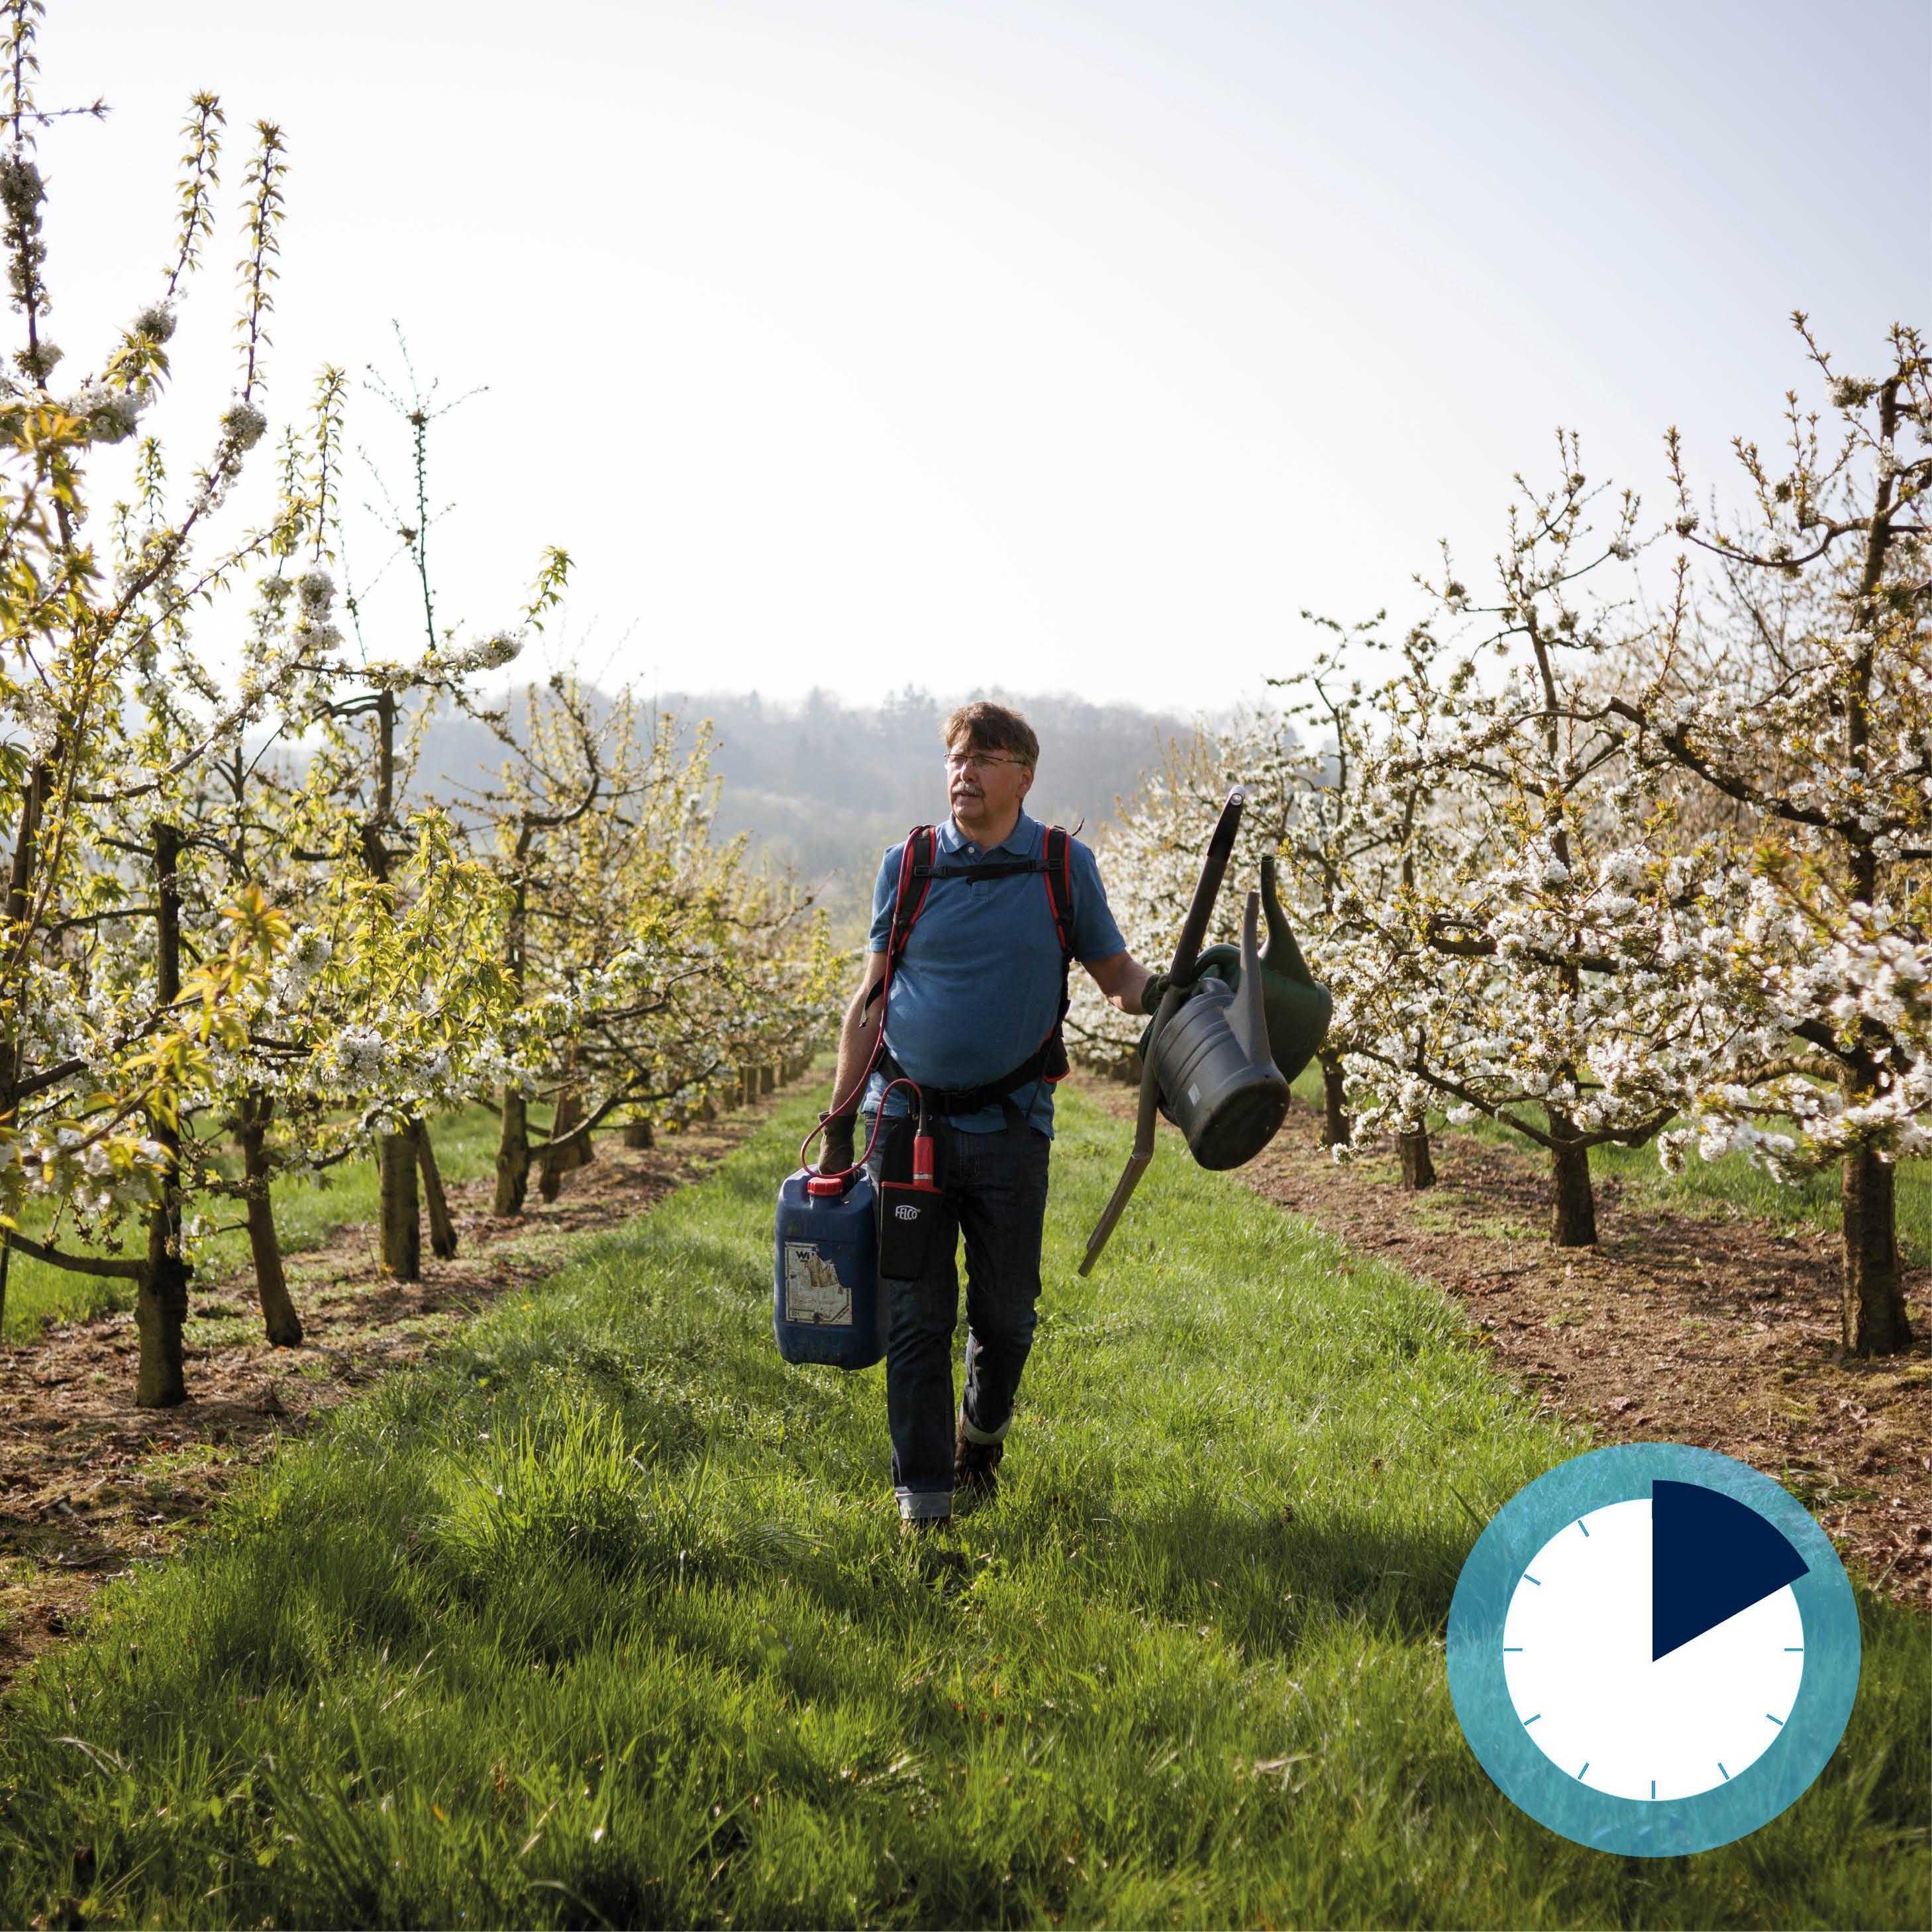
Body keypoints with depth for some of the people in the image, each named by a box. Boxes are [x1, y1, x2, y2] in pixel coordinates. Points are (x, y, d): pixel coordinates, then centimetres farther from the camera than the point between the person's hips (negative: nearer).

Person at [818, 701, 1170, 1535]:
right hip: (908, 1120, 0)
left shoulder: (1064, 867, 2)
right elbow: (871, 999, 9)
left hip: (1010, 1127, 0)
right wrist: (839, 1119, 6)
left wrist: (1155, 991, -18)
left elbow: (1117, 973, 7)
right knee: (915, 1313, -1)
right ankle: (923, 1498, 8)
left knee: (1005, 1311, 7)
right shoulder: (905, 864, 4)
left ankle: (982, 1433, 36)